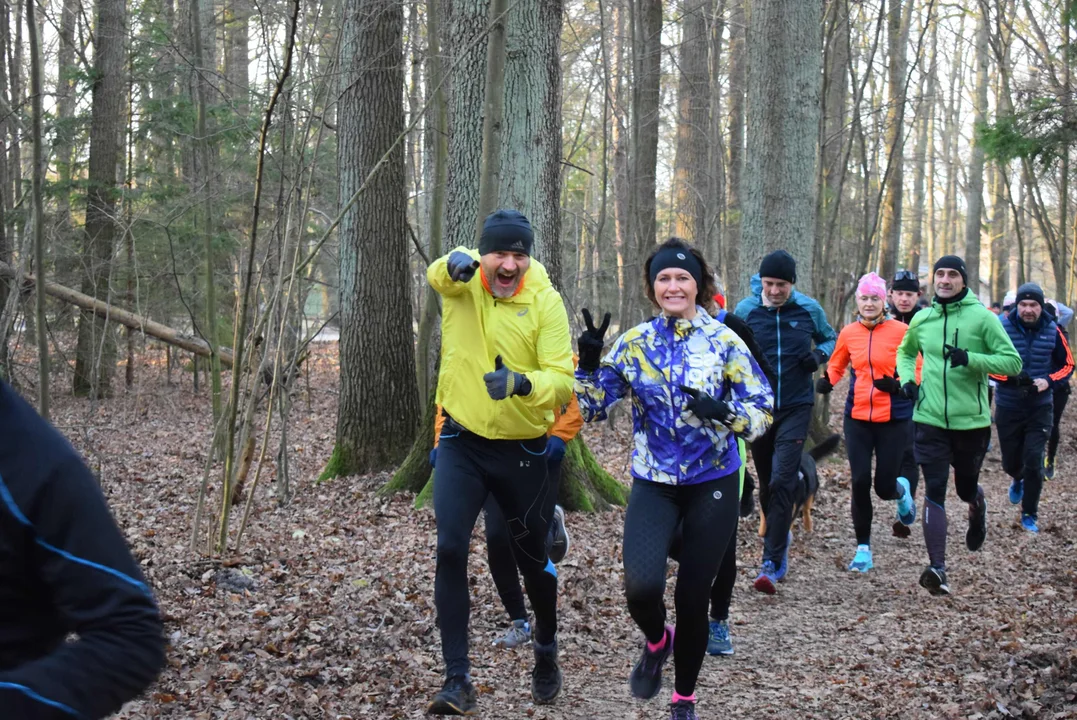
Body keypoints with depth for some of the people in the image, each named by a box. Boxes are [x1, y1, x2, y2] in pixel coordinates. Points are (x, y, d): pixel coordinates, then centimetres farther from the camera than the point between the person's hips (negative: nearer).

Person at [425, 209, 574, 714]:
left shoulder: (545, 300, -13)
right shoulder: (462, 278, -8)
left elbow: (563, 381, -19)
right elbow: (438, 274, -33)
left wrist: (522, 383, -40)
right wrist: (454, 263, -57)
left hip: (522, 450, -1)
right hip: (461, 442, 1)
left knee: (531, 559, 14)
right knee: (450, 550, -13)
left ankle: (546, 650, 42)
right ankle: (457, 679, -3)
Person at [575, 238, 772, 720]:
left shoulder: (723, 341, -5)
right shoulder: (633, 344, 1)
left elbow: (764, 409, -6)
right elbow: (593, 409, 3)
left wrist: (723, 412, -25)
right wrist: (589, 364, -14)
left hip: (712, 485, -1)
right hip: (654, 484, 1)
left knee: (692, 598, 4)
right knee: (642, 585, -21)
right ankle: (655, 641, 16)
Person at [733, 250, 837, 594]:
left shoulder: (809, 309, -2)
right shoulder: (744, 310, -3)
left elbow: (829, 338, 16)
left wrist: (819, 356, -5)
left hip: (796, 407, -2)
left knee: (782, 481, -13)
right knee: (766, 483, 14)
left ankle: (773, 562, -11)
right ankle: (779, 534, 40)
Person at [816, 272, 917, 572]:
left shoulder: (901, 331, -7)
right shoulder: (848, 333, 3)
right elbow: (836, 366, 18)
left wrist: (898, 384, -22)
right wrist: (826, 381, -3)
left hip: (893, 418, -2)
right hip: (858, 417, 2)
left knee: (884, 487, 1)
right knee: (860, 483, -3)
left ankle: (902, 490, 41)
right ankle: (863, 549, 12)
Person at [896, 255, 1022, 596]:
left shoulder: (982, 317, -7)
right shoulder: (922, 319, 6)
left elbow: (1013, 362, -10)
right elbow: (905, 351, 26)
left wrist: (970, 358, -23)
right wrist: (906, 378, 7)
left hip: (971, 421, -2)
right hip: (930, 420, 2)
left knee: (966, 487, 16)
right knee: (934, 492, -8)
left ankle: (978, 506, 54)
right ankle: (937, 568, -9)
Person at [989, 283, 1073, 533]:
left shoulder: (1052, 331, -5)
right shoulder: (1002, 328, -12)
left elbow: (1068, 365, 5)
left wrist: (1049, 381, -14)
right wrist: (1012, 378, -23)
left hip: (1040, 409, 0)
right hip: (1008, 408, 0)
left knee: (1034, 461, -8)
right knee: (1010, 462, 13)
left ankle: (1030, 515, 10)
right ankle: (1018, 479, 51)